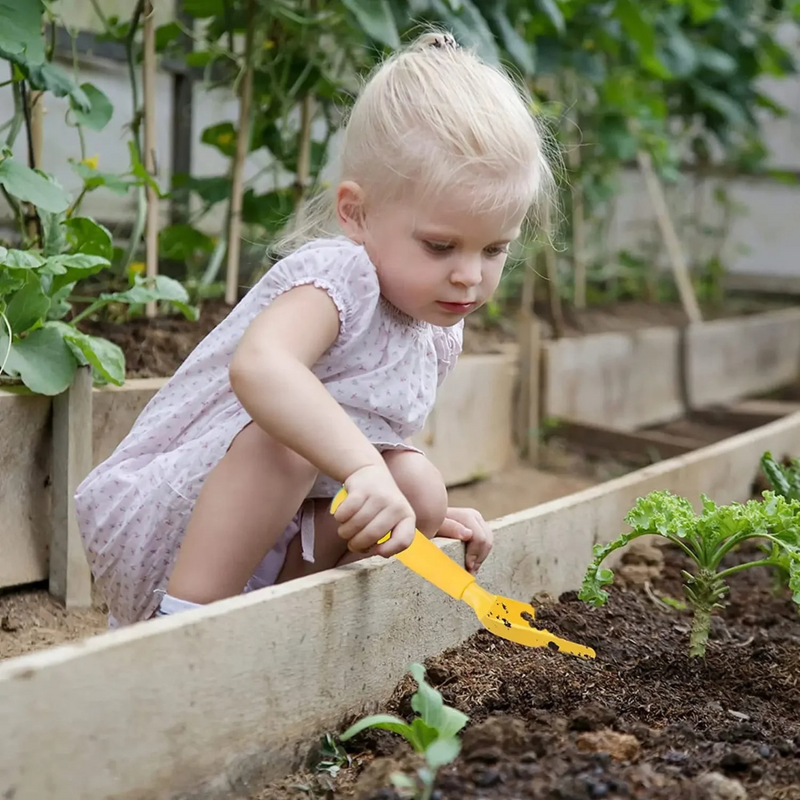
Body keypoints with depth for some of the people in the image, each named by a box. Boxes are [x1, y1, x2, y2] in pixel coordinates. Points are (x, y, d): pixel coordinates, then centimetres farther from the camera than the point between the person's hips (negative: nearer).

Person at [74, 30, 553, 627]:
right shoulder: (339, 273, -24)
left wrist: (426, 512, 1)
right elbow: (258, 367, -46)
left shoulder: (437, 334, 5)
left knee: (417, 484, -7)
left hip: (270, 535, 9)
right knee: (285, 435, -32)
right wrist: (363, 467, -54)